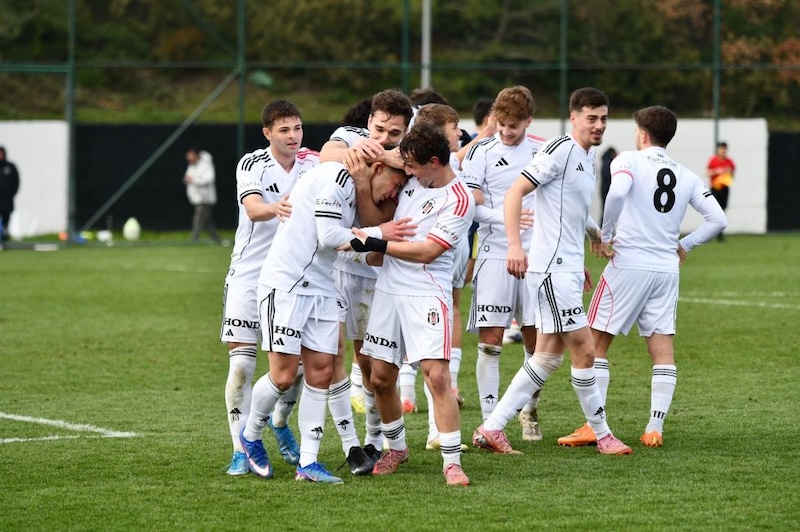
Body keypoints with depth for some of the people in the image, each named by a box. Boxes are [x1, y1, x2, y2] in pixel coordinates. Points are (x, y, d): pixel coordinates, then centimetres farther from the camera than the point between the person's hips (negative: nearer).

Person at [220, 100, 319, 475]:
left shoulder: (312, 164, 1)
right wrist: (275, 208, -50)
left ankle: (280, 422, 31)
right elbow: (253, 209, -26)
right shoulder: (252, 164, -10)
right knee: (241, 363, -9)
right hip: (249, 274, -3)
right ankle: (241, 450, -1)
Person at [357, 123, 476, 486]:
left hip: (426, 295, -7)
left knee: (437, 376, -15)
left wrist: (375, 244, -15)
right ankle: (396, 448, 27)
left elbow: (427, 251, -16)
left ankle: (452, 462, -9)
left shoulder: (459, 200, -12)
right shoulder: (411, 181, 8)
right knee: (379, 376, 7)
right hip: (388, 290, 7)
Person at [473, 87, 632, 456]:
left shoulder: (588, 156, 16)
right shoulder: (561, 149, -12)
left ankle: (492, 428, 10)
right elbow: (515, 192, -17)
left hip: (567, 267, 10)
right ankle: (602, 435, 6)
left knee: (548, 356, 9)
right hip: (552, 267, -10)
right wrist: (514, 245, -26)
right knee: (584, 350, -5)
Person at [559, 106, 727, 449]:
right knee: (663, 349, 7)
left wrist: (605, 235, -13)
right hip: (667, 269, 4)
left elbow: (617, 192, -24)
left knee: (596, 343, 3)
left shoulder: (629, 161, -4)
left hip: (628, 264, -4)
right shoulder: (687, 176, 10)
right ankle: (655, 429, 2)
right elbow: (717, 219, 6)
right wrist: (684, 245, 16)